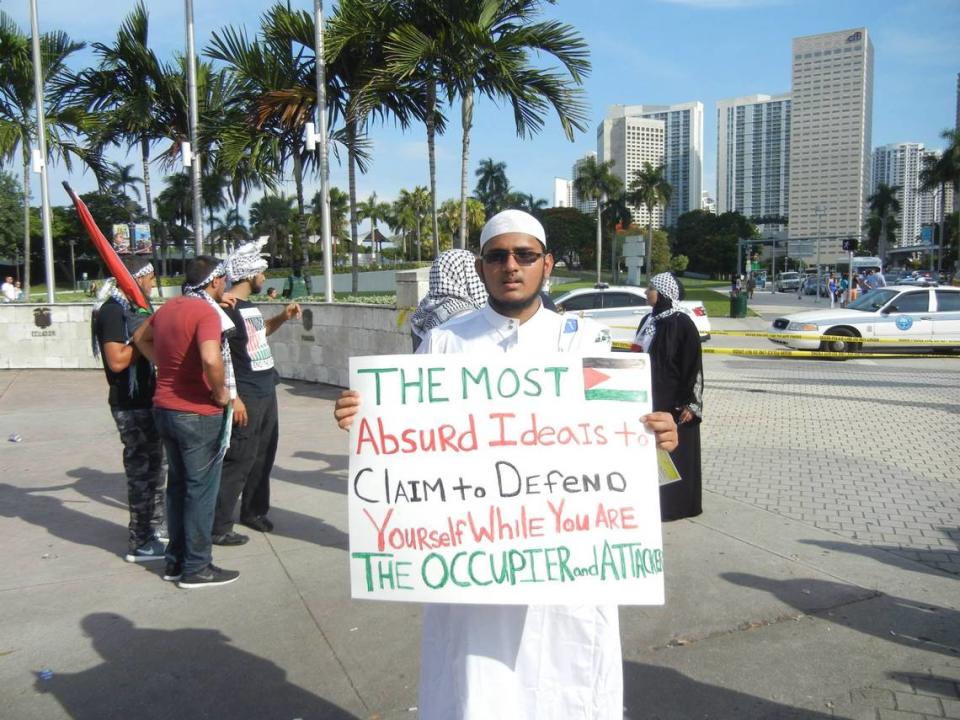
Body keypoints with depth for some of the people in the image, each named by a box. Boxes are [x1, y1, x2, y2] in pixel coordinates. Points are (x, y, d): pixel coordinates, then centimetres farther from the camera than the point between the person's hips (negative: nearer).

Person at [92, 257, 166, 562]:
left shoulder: (131, 308, 12)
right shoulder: (112, 311, -18)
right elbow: (117, 360, -26)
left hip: (145, 401, 10)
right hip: (131, 405, -10)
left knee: (154, 468, 19)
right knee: (142, 471, -3)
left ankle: (155, 526, 33)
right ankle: (140, 544, 7)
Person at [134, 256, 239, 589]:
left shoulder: (168, 307, 7)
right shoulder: (207, 312, -18)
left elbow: (141, 338, 24)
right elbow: (211, 360, -34)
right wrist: (221, 393, -18)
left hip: (164, 407, 8)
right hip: (198, 413, -8)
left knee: (178, 484, 18)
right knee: (201, 490, 4)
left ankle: (176, 561, 28)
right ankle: (196, 568, 12)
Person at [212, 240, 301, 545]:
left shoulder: (249, 305, 13)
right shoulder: (225, 308, -15)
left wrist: (282, 317, 16)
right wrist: (232, 397, -24)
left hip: (266, 392, 10)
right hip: (245, 396, -9)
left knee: (263, 456, 18)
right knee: (238, 460, -7)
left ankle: (254, 511, 33)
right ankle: (219, 527, 2)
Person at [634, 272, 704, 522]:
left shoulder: (682, 323, -13)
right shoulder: (648, 320, 9)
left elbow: (693, 365, -13)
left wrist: (691, 403, -17)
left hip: (673, 400, -7)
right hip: (650, 397, 7)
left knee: (674, 452, 1)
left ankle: (678, 503, 13)